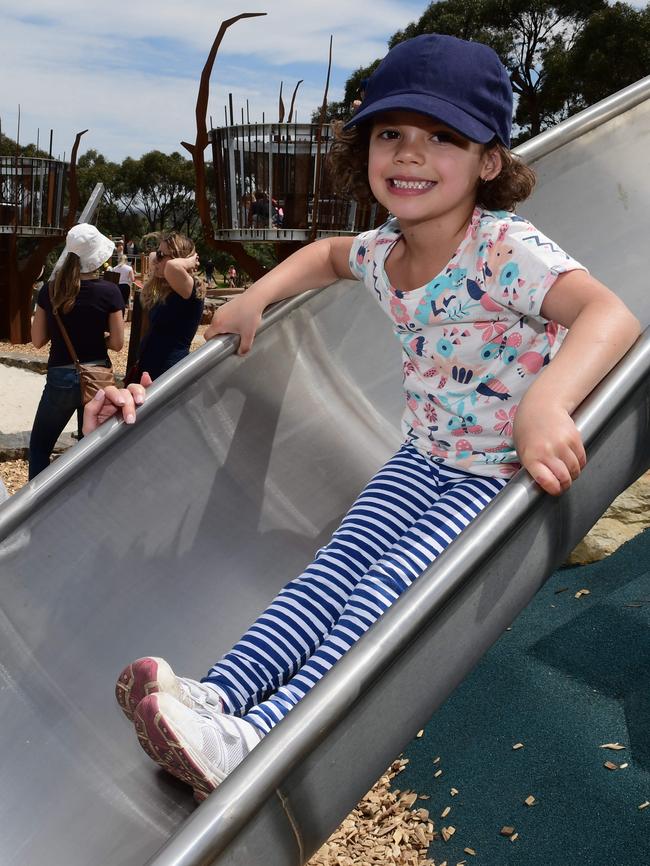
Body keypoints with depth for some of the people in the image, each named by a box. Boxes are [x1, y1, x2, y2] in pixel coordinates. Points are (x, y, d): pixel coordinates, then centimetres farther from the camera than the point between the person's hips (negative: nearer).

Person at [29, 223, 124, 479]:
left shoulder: (51, 290, -4)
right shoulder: (109, 291, -9)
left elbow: (38, 340, 0)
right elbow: (117, 343, -7)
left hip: (61, 378, 0)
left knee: (39, 446, 15)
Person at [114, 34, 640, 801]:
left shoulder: (506, 249, -26)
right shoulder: (383, 253, -3)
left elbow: (611, 315, -42)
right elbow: (328, 254, 23)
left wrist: (546, 401, -60)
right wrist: (258, 295, 7)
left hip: (509, 470, -7)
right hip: (425, 456, 7)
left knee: (393, 580, -23)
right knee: (341, 562, -11)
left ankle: (257, 738, -32)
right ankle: (217, 695, -21)